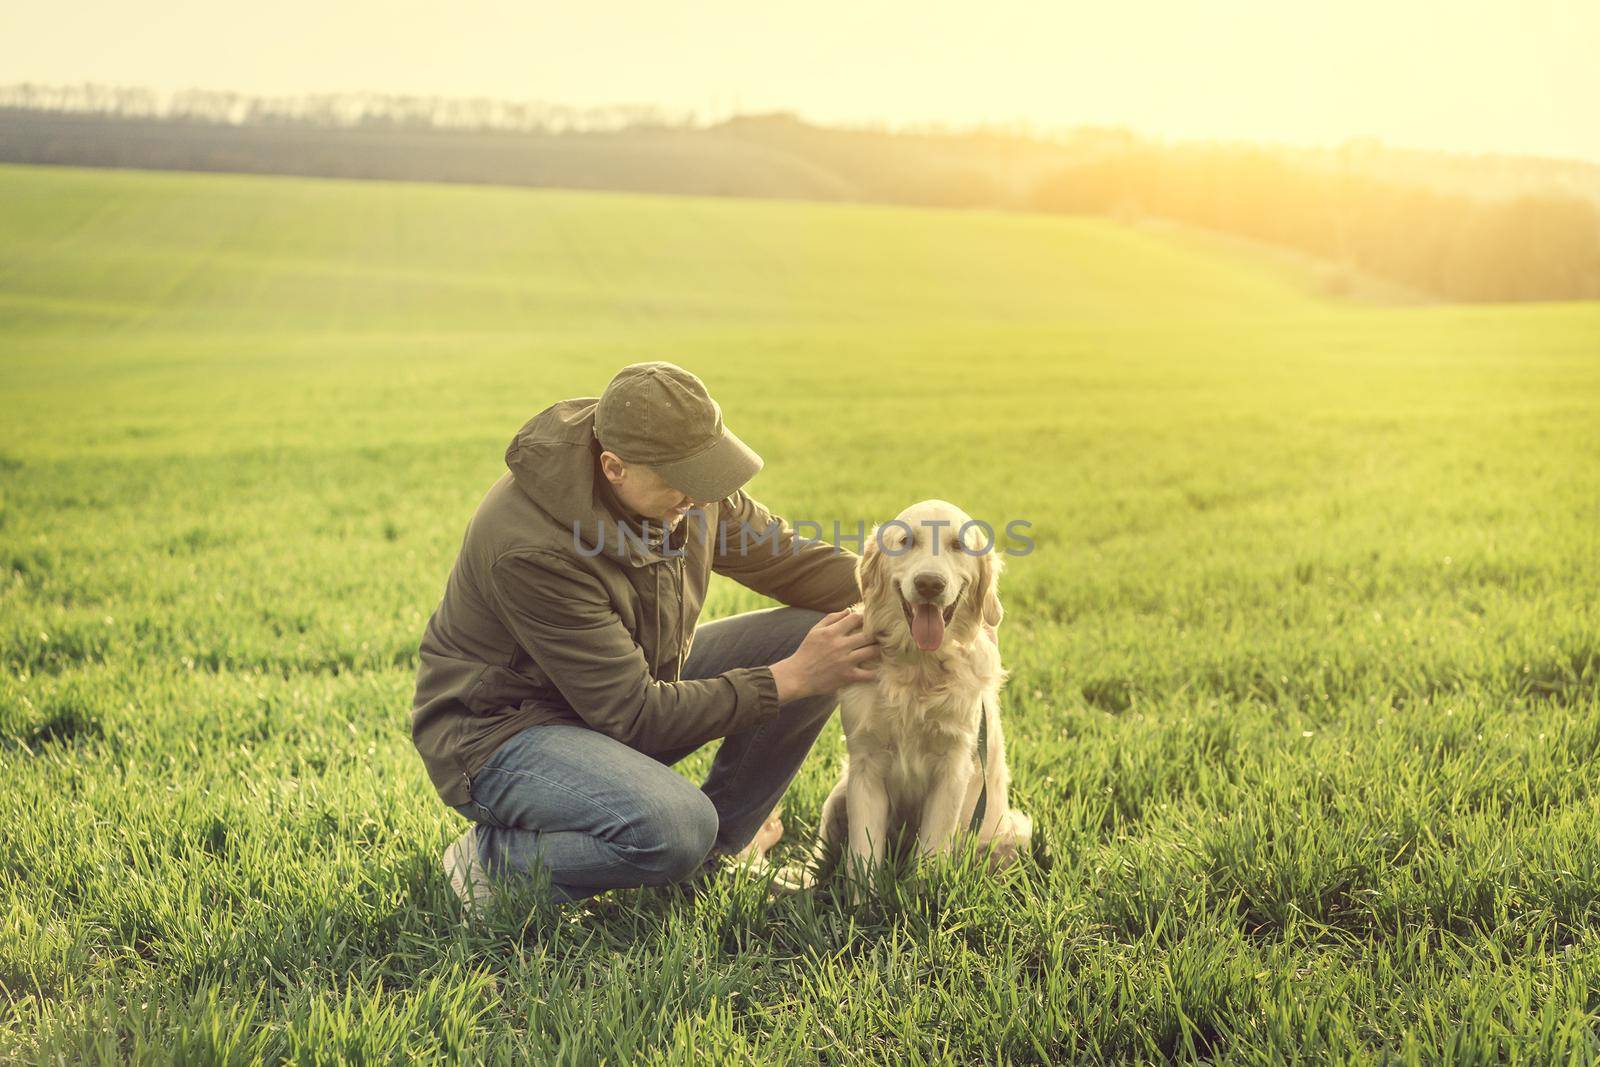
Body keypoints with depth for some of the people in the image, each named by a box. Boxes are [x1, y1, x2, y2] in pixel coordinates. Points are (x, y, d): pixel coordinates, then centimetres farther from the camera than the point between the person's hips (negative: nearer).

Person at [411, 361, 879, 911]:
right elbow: (633, 715, -29)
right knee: (674, 828, -38)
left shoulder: (685, 481, -10)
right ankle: (493, 860, -8)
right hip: (502, 727, -8)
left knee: (819, 635, -6)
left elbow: (784, 557, 6)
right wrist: (788, 680, -26)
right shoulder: (533, 550, -33)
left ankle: (709, 856, 5)